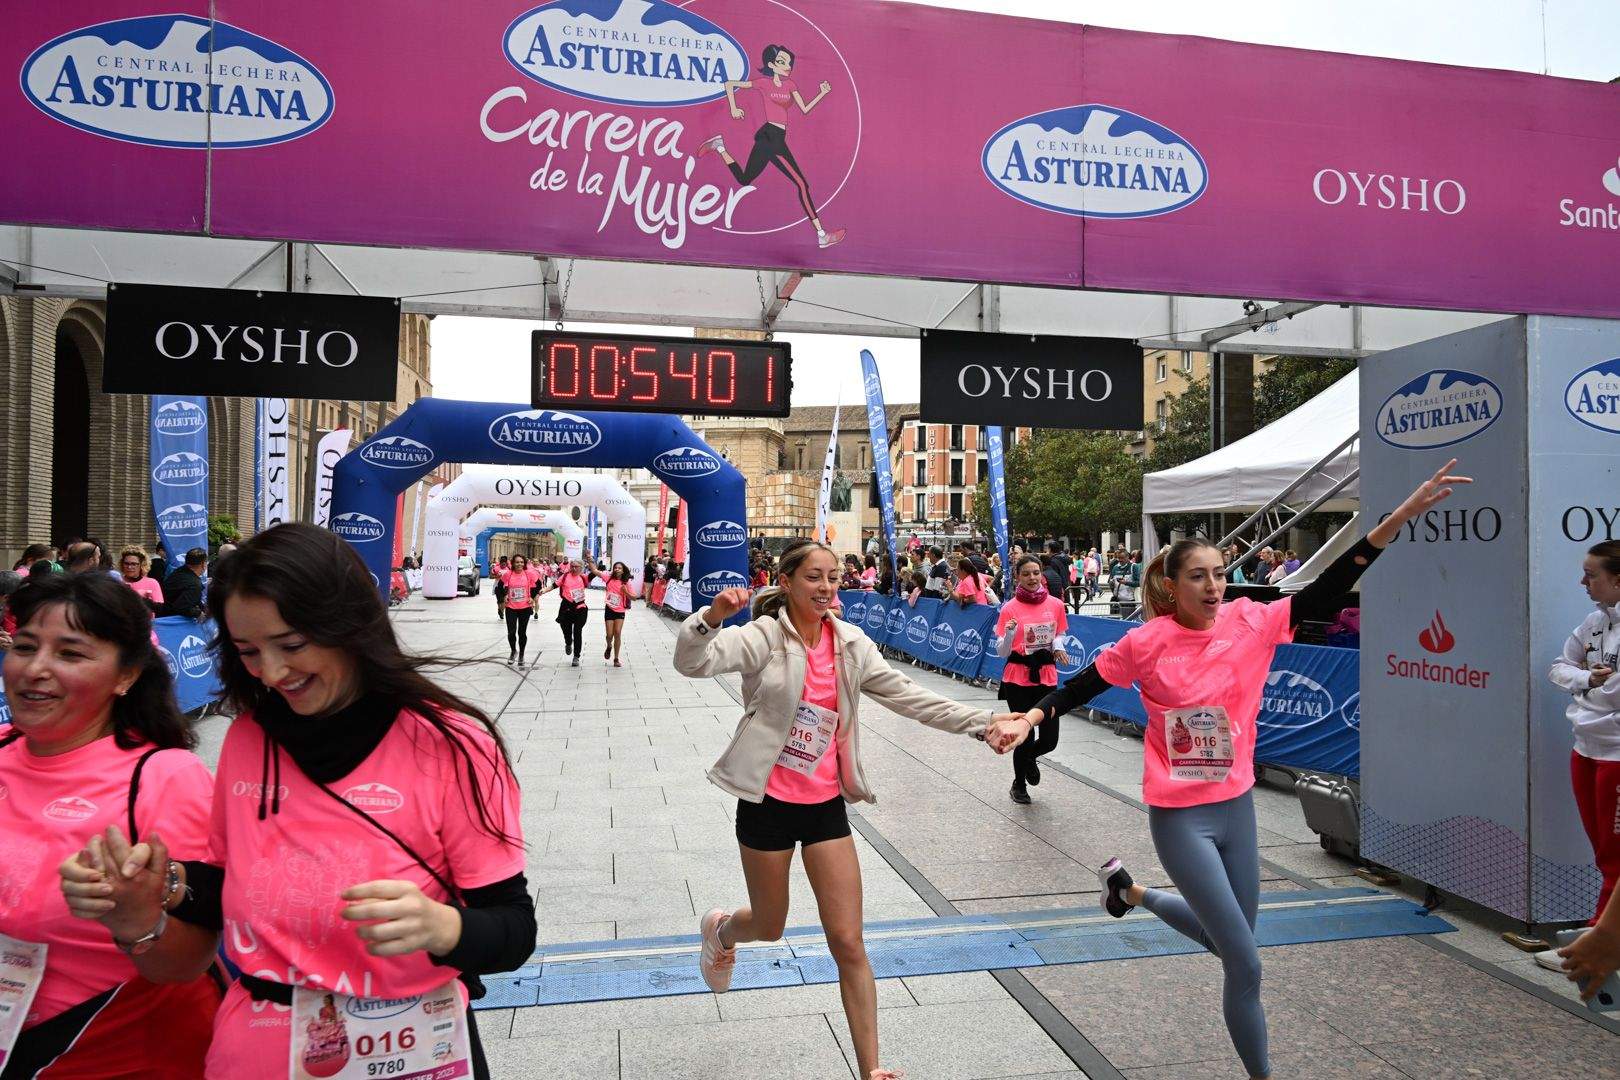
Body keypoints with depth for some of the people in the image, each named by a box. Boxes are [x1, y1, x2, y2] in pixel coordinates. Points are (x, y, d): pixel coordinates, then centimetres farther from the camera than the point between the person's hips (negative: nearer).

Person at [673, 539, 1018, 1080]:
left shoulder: (851, 644, -1)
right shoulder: (764, 636, -14)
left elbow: (909, 697, 2)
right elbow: (693, 662, -28)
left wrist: (982, 721, -5)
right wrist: (711, 617, -49)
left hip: (826, 805, 3)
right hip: (768, 802, -3)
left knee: (849, 946, 2)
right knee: (769, 927, 18)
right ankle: (720, 929, 55)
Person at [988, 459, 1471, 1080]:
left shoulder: (1251, 623, -6)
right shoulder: (1147, 643, -15)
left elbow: (1326, 590, -10)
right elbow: (1083, 686, -4)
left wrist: (1403, 514, -16)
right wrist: (1029, 719, -16)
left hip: (1237, 806, 5)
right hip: (1181, 817, -5)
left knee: (1224, 939, 23)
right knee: (1246, 965, -1)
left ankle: (1130, 890, 47)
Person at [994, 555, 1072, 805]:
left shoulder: (1056, 605, 1)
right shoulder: (1009, 609, -7)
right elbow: (1001, 651, -7)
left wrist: (1058, 648, -5)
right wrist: (1009, 634, -26)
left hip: (1046, 677, 3)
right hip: (1018, 680, -3)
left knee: (1049, 740, 1)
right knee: (1026, 736, 1)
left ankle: (1028, 758, 39)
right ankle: (1019, 786, 29)